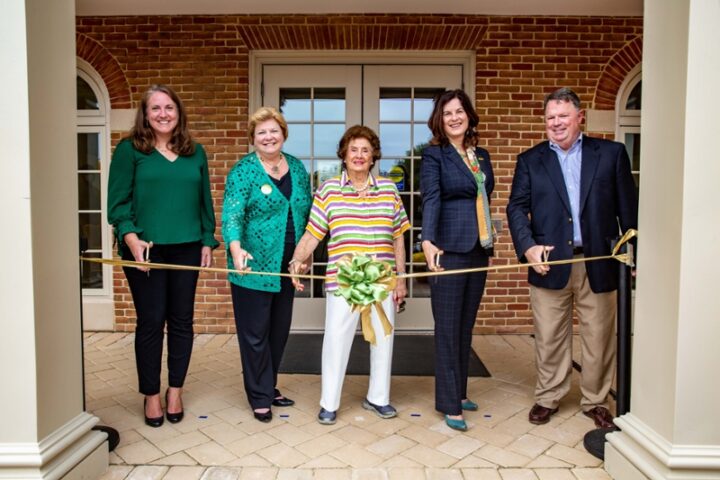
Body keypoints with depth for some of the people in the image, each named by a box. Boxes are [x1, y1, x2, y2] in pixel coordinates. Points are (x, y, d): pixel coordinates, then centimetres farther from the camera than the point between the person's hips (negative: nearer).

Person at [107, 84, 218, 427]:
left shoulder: (195, 152, 11)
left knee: (181, 321, 8)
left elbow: (205, 201, 13)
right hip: (145, 249, -3)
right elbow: (118, 202, -4)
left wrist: (207, 241, 8)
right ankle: (151, 395, 20)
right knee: (150, 322, 4)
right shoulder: (129, 150, 1)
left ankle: (175, 390, 25)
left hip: (186, 248, 3)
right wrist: (131, 238, -17)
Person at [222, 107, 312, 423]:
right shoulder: (243, 170, -8)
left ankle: (269, 387, 33)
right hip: (253, 267, -5)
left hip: (287, 267, 6)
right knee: (255, 334, 4)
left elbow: (307, 212, 14)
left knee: (280, 331, 15)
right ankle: (260, 398, 20)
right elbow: (231, 213, -19)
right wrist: (236, 248, -37)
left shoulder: (297, 168, 9)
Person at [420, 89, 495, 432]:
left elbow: (485, 200, 17)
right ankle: (449, 404, 10)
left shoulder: (482, 155, 15)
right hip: (449, 249, -6)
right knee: (448, 328, 0)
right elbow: (431, 200, -17)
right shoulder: (433, 155, -3)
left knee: (466, 326, 13)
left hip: (479, 250, 6)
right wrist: (428, 241, -31)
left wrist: (490, 243, 13)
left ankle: (459, 392, 27)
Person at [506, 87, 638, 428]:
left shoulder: (611, 153, 6)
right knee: (549, 338, 9)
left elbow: (628, 206, 4)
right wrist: (528, 246, -14)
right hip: (550, 262, 0)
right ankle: (547, 398, 27)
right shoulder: (530, 160, 7)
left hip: (599, 263, 0)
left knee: (599, 338, 10)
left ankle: (596, 401, 29)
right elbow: (517, 207, 0)